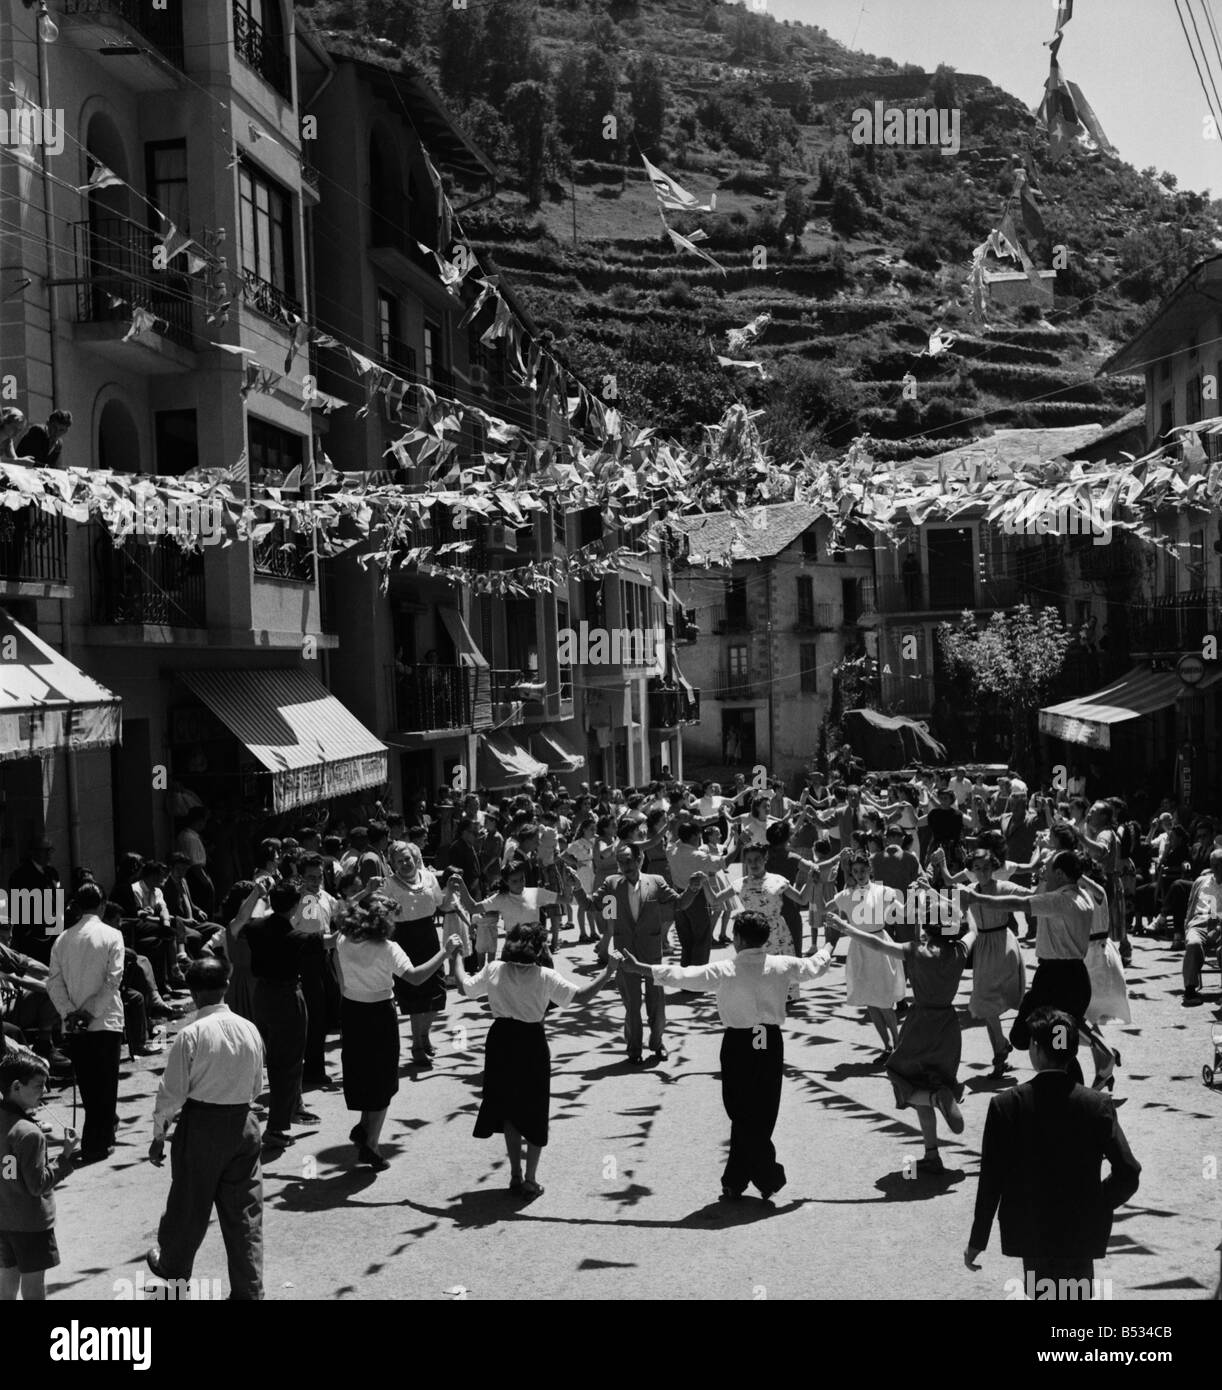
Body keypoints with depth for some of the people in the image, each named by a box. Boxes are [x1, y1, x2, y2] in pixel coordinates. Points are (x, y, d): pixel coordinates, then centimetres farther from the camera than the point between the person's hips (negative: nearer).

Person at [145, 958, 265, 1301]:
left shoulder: (191, 1035, -16)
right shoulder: (249, 1030, -3)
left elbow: (172, 1093, -11)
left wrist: (158, 1135, 1)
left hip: (200, 1125, -3)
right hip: (244, 1123, 3)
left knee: (189, 1204, 17)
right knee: (245, 1212, 9)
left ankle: (173, 1266, 41)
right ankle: (248, 1290, 11)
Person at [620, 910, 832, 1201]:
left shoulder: (725, 971, -13)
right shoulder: (782, 966, -3)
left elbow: (683, 975, -18)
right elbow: (814, 967, 15)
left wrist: (638, 968, -14)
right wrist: (827, 950, 37)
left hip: (739, 1045, -3)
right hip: (771, 1044, 4)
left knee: (743, 1116, 9)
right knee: (761, 1116, 13)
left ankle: (769, 1177, 10)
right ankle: (735, 1182, 17)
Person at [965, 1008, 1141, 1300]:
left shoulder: (1005, 1105, -12)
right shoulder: (1098, 1105, -10)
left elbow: (991, 1181, -10)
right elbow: (1128, 1173, -12)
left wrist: (977, 1241, -1)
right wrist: (1097, 1206, 6)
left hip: (1029, 1232, 0)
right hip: (1081, 1234, 0)